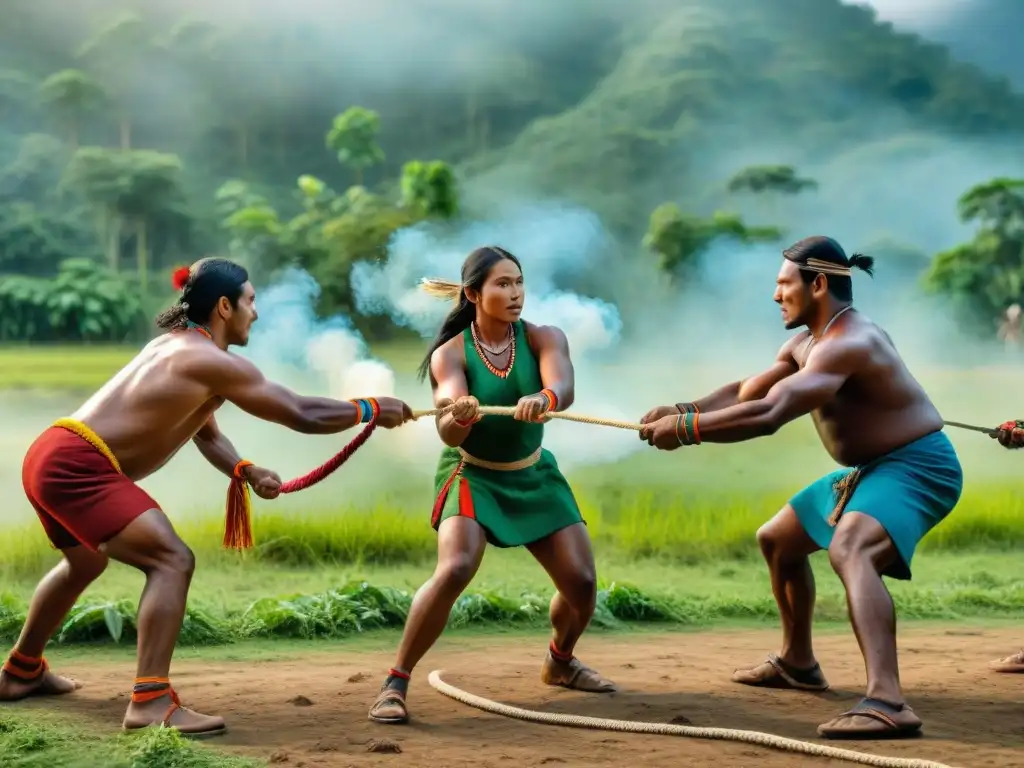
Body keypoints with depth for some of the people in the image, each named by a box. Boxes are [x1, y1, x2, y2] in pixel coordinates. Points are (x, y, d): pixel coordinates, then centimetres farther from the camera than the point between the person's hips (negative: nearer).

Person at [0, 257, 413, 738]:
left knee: (86, 562, 33)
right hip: (77, 465, -11)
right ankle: (150, 702, -23)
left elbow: (206, 433, 21)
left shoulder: (177, 345, 17)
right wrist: (372, 410, 2)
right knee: (172, 560, -17)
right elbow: (303, 415, -11)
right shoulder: (213, 362, -13)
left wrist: (246, 472, 4)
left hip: (54, 456, 11)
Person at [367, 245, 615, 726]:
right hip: (472, 475, -3)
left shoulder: (543, 339, -12)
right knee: (455, 568, -28)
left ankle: (560, 662, 30)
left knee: (581, 579, -2)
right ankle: (394, 684, -18)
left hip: (534, 474, 4)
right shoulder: (450, 353, -17)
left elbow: (563, 387, -34)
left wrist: (544, 399, -58)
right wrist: (459, 415, -55)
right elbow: (449, 434, -31)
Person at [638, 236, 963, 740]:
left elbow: (769, 414, -34)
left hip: (917, 467, -11)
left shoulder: (847, 344, -26)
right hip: (871, 468, 11)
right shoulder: (805, 345, 8)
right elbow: (745, 392, 12)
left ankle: (887, 702, -52)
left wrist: (687, 429, -28)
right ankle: (797, 663, 41)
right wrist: (682, 410, -5)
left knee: (848, 549, -38)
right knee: (777, 539, 23)